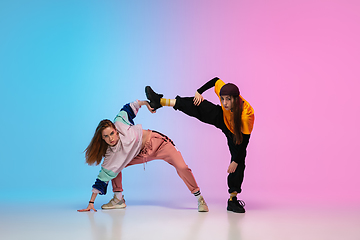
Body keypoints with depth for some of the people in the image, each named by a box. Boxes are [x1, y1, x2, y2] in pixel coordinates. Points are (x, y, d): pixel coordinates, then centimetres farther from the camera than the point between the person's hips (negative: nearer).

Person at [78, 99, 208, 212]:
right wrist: (91, 202, -12)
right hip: (142, 155, 3)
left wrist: (144, 103, -15)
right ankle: (118, 199, 8)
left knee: (181, 167, -22)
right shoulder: (111, 155, -16)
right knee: (114, 168, -9)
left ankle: (199, 198, -6)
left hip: (156, 142, -3)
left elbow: (127, 108, -3)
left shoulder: (119, 123, -23)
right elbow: (103, 177, -12)